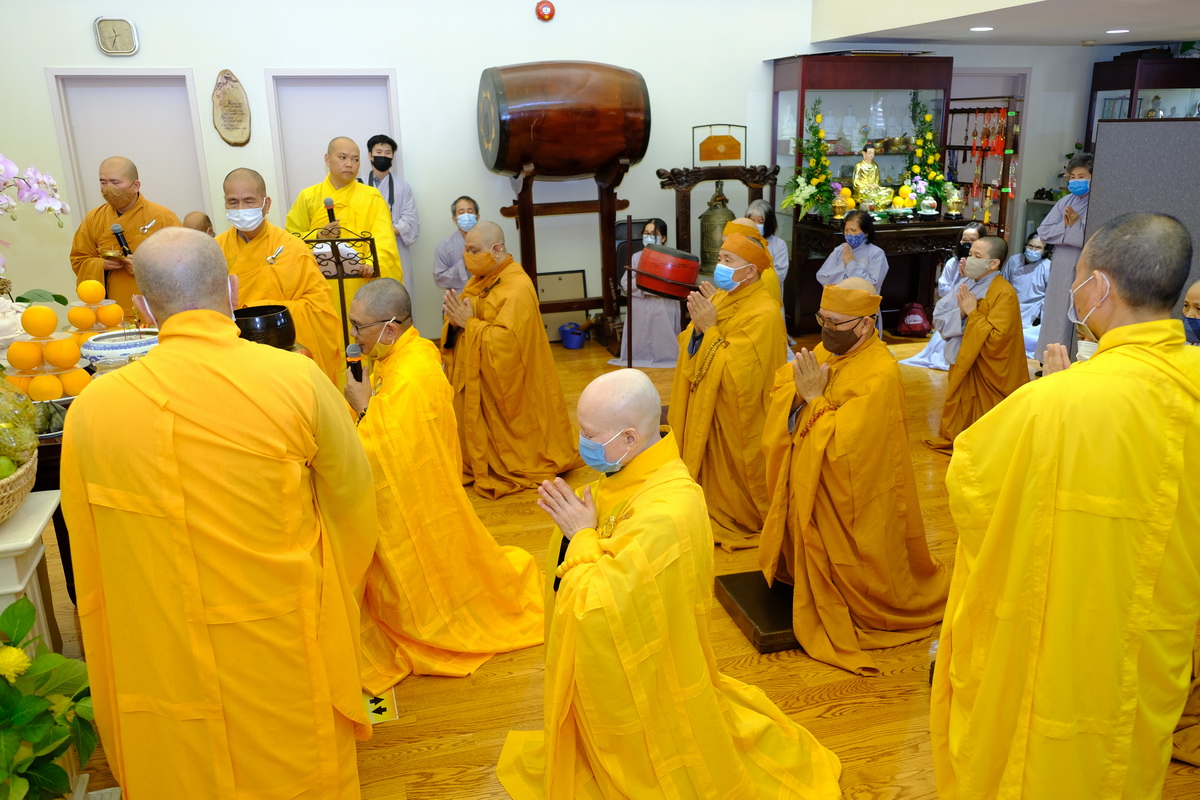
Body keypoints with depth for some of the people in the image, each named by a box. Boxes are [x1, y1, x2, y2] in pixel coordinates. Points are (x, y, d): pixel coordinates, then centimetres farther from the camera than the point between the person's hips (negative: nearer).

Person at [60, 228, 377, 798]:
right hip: (284, 658, -1)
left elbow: (89, 564, 0)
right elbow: (353, 500, -5)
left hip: (162, 665, 2)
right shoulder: (297, 379, -18)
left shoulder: (90, 409, -12)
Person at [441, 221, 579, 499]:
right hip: (476, 377, 8)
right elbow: (462, 327, 12)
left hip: (503, 384, -8)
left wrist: (468, 322, -23)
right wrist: (455, 318, -11)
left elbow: (507, 340, -28)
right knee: (477, 430, 14)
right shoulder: (480, 280, 8)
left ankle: (513, 472, 24)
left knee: (503, 438, 5)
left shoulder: (517, 288, -20)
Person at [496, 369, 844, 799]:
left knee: (649, 763, 19)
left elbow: (599, 606, -35)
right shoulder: (633, 471, -9)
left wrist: (582, 536, -25)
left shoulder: (667, 514, -37)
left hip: (636, 678, -8)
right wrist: (573, 519, -10)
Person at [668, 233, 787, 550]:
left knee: (732, 474, 10)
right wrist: (698, 323, -14)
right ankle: (715, 513, 38)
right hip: (706, 408, 8)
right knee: (713, 471, 19)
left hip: (736, 419, -8)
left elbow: (737, 373, -28)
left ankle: (743, 523, 31)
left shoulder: (764, 315, -23)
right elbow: (690, 348, 6)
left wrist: (709, 329, -26)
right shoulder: (721, 297, 3)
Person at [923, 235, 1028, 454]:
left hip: (987, 372, -7)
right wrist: (960, 313, -17)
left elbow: (994, 339, -24)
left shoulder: (1004, 294, -17)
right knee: (961, 418, 18)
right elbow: (939, 318, 1)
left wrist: (972, 313, -20)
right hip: (962, 363, 7)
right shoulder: (966, 284, 4)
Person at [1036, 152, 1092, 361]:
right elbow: (1043, 231, 3)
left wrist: (1073, 225, -12)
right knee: (1056, 318, 15)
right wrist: (1066, 225, -12)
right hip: (1061, 271, 6)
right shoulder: (1066, 201, 10)